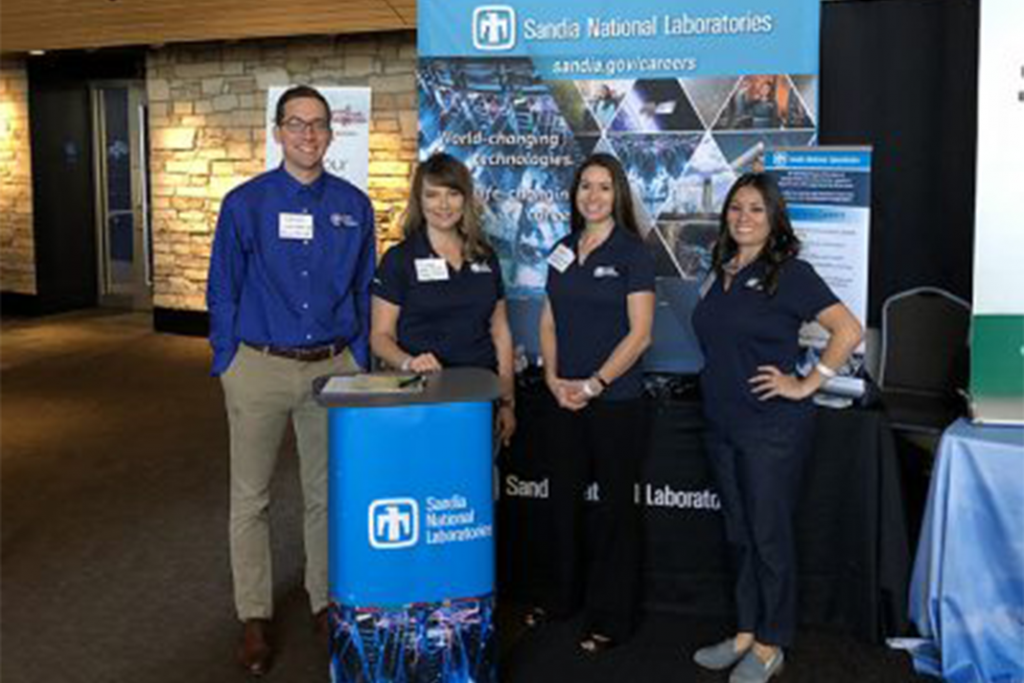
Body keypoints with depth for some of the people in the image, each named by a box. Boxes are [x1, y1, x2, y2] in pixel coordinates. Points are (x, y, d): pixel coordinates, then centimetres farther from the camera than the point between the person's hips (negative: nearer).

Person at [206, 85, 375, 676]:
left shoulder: (354, 206, 3)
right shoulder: (245, 204, -2)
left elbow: (364, 291, 8)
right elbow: (223, 291, 2)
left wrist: (359, 364, 4)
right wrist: (227, 365, -2)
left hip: (333, 367, 1)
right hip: (260, 366, -1)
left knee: (328, 494, 11)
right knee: (251, 499, 7)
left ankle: (326, 601, 28)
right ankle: (255, 617, 21)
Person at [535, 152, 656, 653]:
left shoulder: (632, 253, -7)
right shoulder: (563, 252, 10)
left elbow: (639, 334, -12)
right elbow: (549, 322, 12)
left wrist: (594, 384, -16)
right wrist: (554, 378, -2)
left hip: (616, 401, -5)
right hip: (566, 400, 6)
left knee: (615, 508, 4)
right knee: (562, 499, 13)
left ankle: (611, 619, 15)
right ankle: (562, 597, 31)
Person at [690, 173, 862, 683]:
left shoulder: (789, 274, -10)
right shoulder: (720, 273, 11)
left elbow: (849, 331, -16)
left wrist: (805, 385, -15)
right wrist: (719, 382, 13)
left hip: (772, 427, -7)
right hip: (722, 424, 7)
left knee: (769, 536, 2)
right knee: (738, 534, 14)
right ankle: (746, 633, 27)